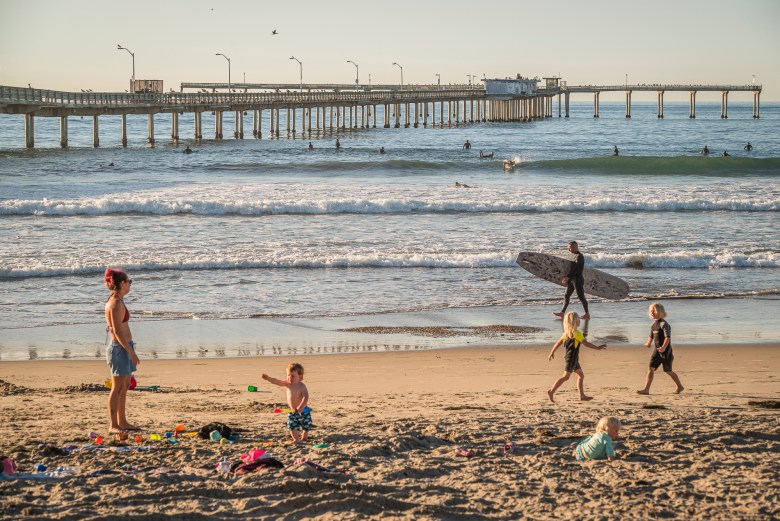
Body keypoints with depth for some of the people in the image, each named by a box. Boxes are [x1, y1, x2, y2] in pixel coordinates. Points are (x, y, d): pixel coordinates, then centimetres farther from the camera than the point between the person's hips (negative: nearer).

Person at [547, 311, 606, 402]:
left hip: (573, 359, 10)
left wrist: (552, 352, 19)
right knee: (566, 376, -9)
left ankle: (582, 396, 12)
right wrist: (598, 347, -8)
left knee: (581, 375, 13)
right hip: (572, 358, -10)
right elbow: (586, 344, -15)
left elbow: (558, 342, 13)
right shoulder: (576, 333, -15)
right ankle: (551, 391, -11)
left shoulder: (567, 333, 10)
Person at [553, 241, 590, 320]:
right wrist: (567, 278, 13)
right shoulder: (574, 256, 14)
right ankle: (562, 312, 10)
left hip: (578, 279, -10)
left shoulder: (580, 256, -15)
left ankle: (587, 314, 5)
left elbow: (576, 270, -23)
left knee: (581, 296, -3)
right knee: (566, 295, 7)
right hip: (572, 279, 10)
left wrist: (567, 277, -24)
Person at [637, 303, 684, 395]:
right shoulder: (654, 325, 10)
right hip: (657, 350, 7)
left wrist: (663, 347, -38)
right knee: (651, 368, -5)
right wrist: (648, 343, 20)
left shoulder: (664, 324, -15)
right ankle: (646, 389, -9)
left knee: (668, 370, 5)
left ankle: (680, 386, 26)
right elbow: (651, 336, 28)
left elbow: (668, 337, -27)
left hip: (666, 351, -7)